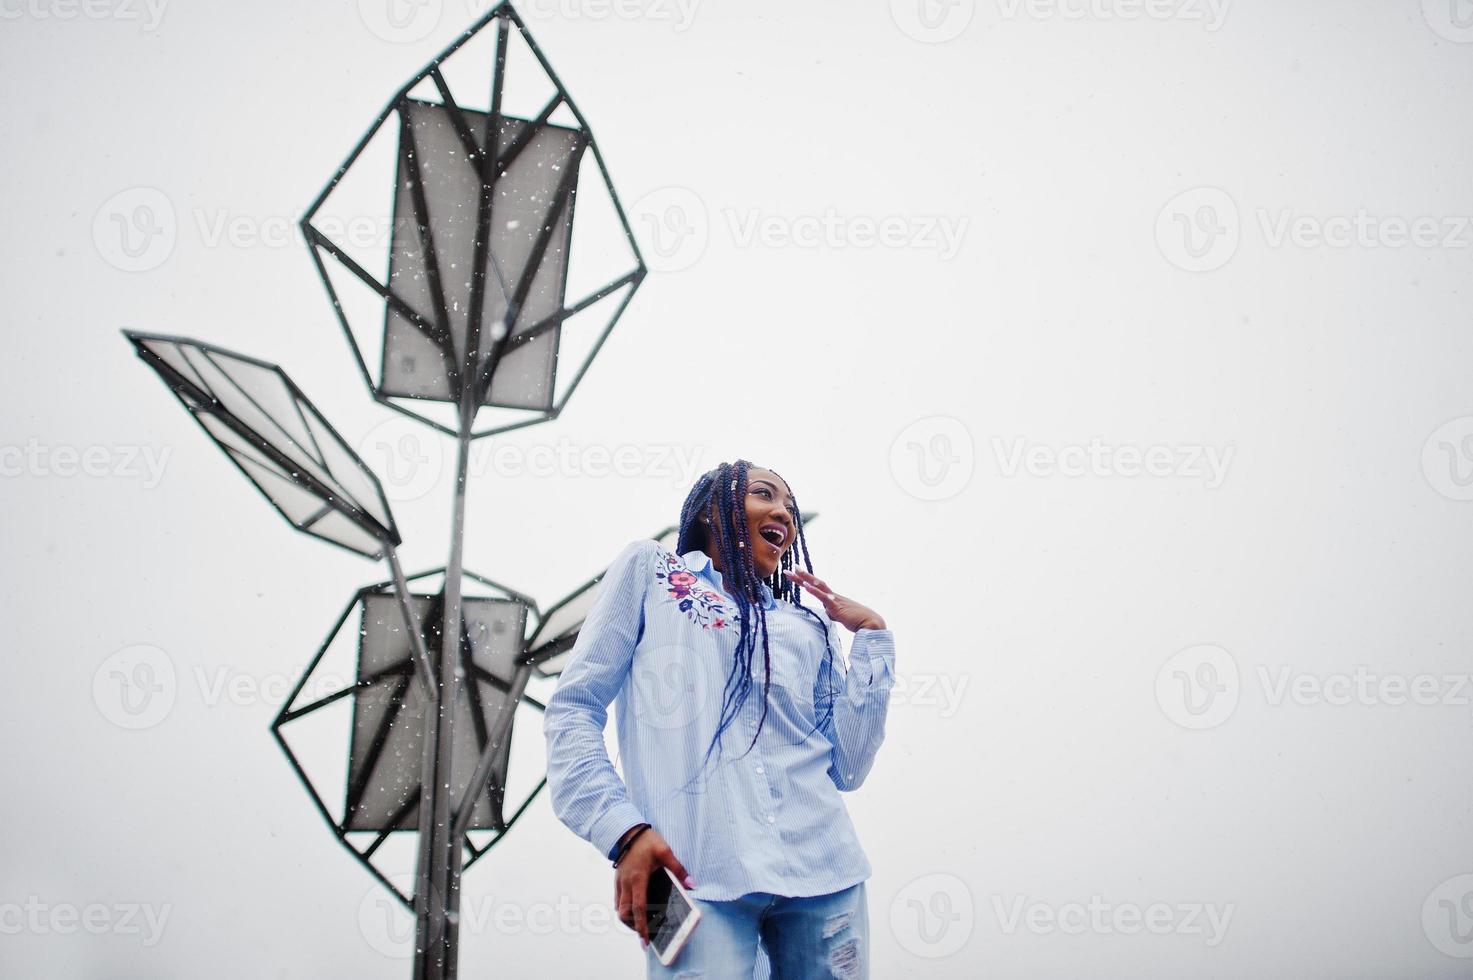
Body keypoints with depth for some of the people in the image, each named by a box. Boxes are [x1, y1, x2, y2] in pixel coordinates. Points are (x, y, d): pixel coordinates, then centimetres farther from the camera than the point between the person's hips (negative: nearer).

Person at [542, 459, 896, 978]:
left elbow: (845, 769, 15)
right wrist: (625, 829, -8)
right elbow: (574, 708, 7)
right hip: (699, 873, -4)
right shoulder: (649, 568, 16)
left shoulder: (811, 625, 24)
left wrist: (872, 638, 14)